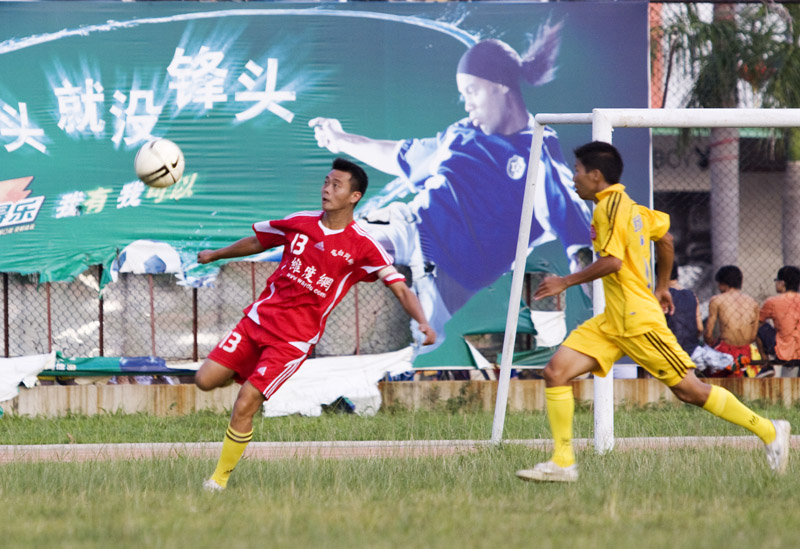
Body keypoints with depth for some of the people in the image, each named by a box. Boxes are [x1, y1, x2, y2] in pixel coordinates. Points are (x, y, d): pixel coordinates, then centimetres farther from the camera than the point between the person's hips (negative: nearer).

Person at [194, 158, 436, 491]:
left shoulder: (362, 247, -8)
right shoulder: (300, 224, 4)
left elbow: (400, 288, -8)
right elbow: (257, 242, 22)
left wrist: (422, 323, -25)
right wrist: (216, 255, 35)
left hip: (294, 338, -5)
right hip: (260, 316, 5)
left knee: (243, 407, -13)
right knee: (205, 380, -5)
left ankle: (221, 476, 5)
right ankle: (249, 375, 27)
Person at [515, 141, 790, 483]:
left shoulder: (610, 206, -13)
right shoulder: (629, 206, 15)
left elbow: (613, 261, -22)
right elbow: (665, 238, 25)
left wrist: (566, 282, -15)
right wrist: (662, 286, 34)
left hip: (638, 320, -10)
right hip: (612, 322, 10)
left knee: (689, 390, -3)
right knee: (556, 372, -4)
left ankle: (770, 432, 10)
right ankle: (563, 463, -6)